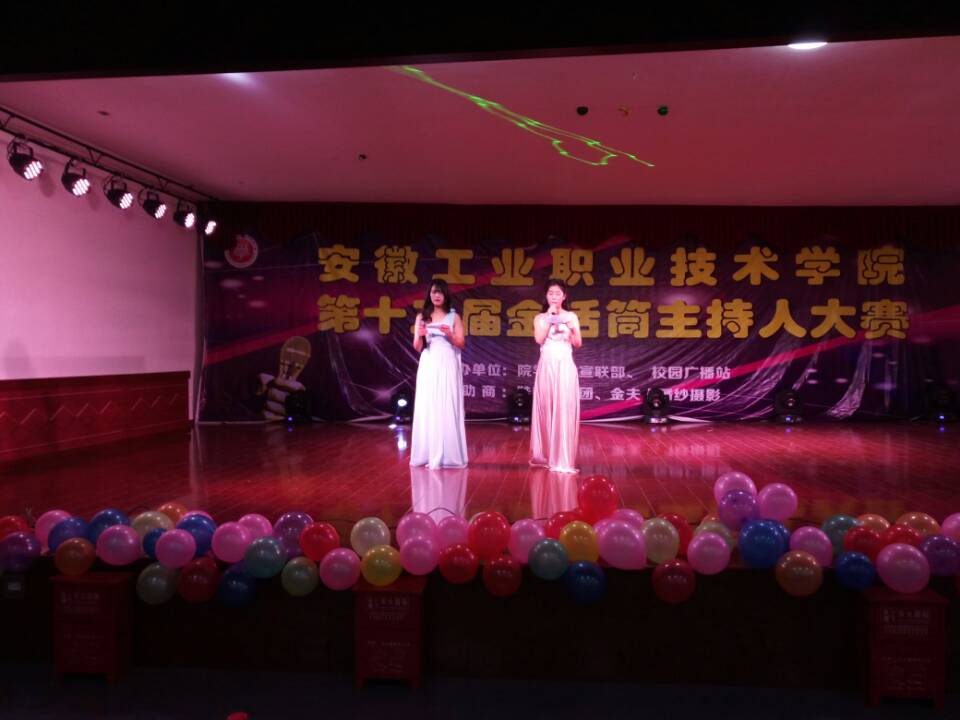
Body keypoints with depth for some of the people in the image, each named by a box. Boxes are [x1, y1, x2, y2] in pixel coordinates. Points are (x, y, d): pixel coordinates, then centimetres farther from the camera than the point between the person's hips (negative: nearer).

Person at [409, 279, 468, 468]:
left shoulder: (454, 317, 6)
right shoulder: (422, 317, 10)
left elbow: (461, 344, 3)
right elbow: (417, 347, 7)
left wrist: (449, 335, -15)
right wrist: (420, 335, -13)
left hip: (447, 365, -2)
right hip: (428, 365, 2)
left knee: (446, 408, -5)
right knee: (427, 408, 0)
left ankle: (446, 455, -2)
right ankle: (427, 454, 5)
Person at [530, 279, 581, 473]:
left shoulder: (571, 316, 9)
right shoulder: (540, 317, 9)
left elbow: (578, 343, 3)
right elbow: (539, 339, -8)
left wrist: (572, 328, -14)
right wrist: (549, 317, -7)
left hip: (565, 367, 0)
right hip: (547, 366, 0)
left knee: (565, 410, -6)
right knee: (546, 409, 2)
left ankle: (562, 459, -4)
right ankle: (544, 455, 13)